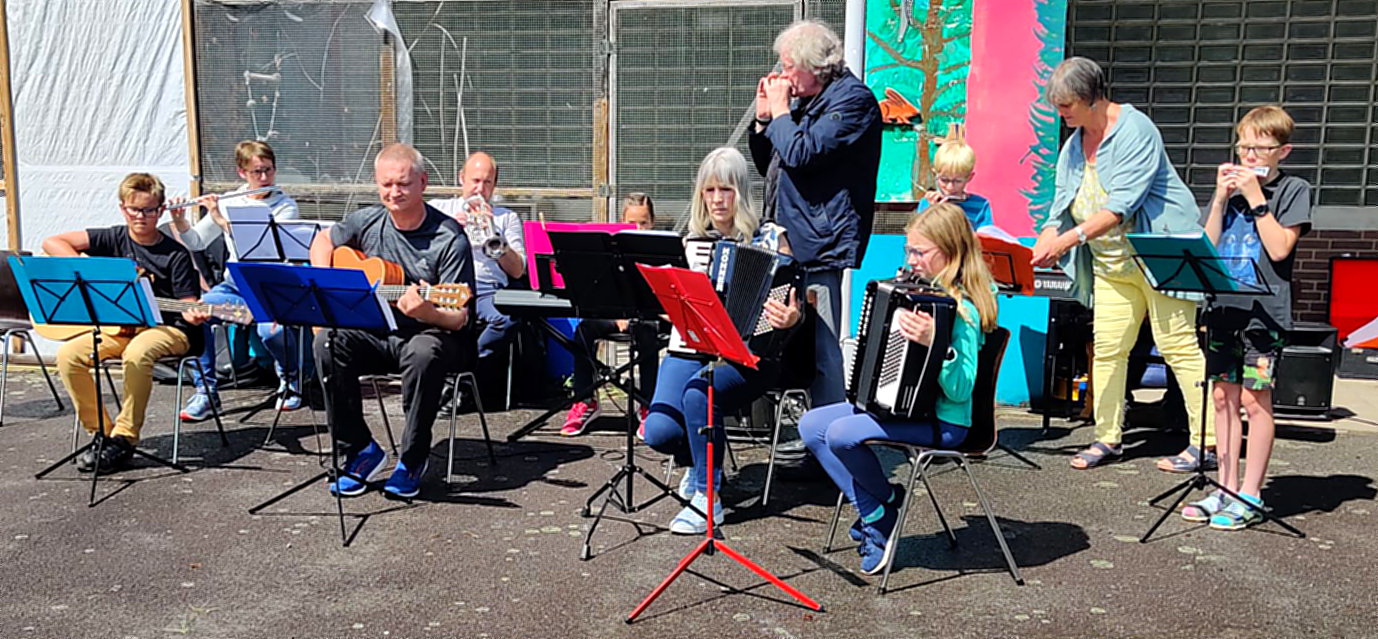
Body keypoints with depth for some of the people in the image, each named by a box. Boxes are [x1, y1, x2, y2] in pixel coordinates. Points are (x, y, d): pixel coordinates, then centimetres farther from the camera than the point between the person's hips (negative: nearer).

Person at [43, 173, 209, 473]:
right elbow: (52, 243, 1)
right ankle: (102, 431, -5)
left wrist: (194, 316, -27)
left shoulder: (176, 254, -3)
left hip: (167, 328, -4)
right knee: (68, 354, -19)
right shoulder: (115, 239, 5)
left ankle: (124, 439, -22)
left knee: (137, 353, -37)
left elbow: (186, 303, -3)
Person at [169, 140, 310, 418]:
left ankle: (291, 379, 3)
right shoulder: (229, 202, 9)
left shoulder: (286, 206, -3)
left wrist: (221, 220, -23)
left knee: (270, 330, -33)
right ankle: (206, 390, -10)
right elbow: (196, 243, 10)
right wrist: (180, 222, -10)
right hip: (234, 285, 4)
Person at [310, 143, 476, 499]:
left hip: (432, 334, -4)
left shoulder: (450, 239, -15)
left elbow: (459, 318, -17)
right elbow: (323, 240, 21)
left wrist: (426, 312, -39)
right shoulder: (369, 221, 1)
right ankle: (361, 451, -9)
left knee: (424, 353, -38)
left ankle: (412, 460, -17)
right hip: (378, 333, 5)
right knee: (328, 342, -24)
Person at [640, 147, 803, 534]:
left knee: (698, 389, -35)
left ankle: (707, 499, -16)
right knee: (659, 431, -21)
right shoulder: (691, 242, 12)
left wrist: (791, 318, -25)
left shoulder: (770, 238, 1)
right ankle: (699, 458, 16)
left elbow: (791, 305, -3)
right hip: (690, 348, 3)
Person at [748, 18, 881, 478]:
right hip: (790, 242, 10)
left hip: (818, 245, -9)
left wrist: (781, 111, -5)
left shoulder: (851, 99, -8)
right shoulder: (802, 102, 19)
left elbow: (802, 154, -20)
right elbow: (768, 165, 24)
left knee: (820, 347, -8)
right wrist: (764, 117, 11)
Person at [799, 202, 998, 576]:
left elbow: (960, 390, -26)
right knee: (811, 425, -3)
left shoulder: (962, 309, -18)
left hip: (942, 421, -9)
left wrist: (936, 345, -39)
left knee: (841, 433, -26)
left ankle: (887, 502, 2)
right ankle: (875, 516, -1)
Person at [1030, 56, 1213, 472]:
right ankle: (1108, 438, 12)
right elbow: (1062, 206, 7)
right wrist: (1042, 246, -11)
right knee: (1106, 347, 3)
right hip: (1111, 264, 7)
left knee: (1178, 345, -6)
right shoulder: (1073, 145, 10)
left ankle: (1206, 443, 1)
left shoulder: (1135, 130, -14)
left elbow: (1122, 203, -24)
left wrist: (1072, 237, -30)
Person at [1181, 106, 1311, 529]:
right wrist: (1221, 198, -1)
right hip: (1223, 304, 5)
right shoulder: (1230, 185, 14)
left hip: (1265, 308, -5)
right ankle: (1227, 489, 16)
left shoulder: (1293, 190, 1)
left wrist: (1256, 198, -10)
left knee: (1254, 398, -3)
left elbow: (1279, 248, -11)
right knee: (1223, 396, 7)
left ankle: (1251, 496, 5)